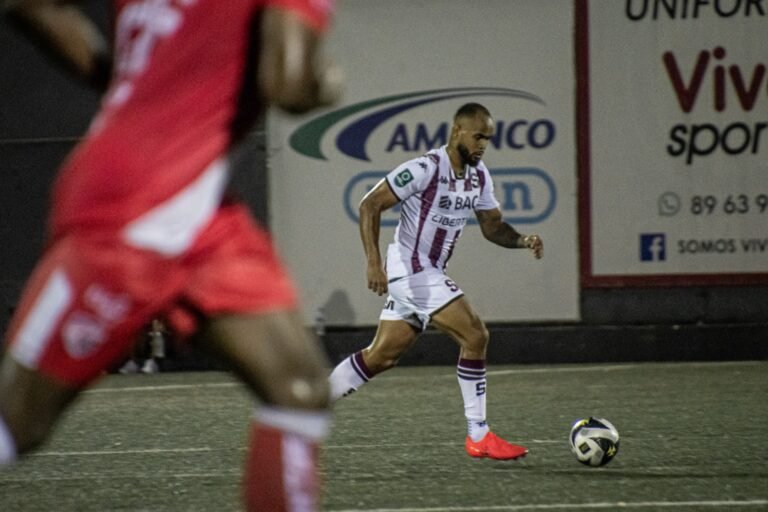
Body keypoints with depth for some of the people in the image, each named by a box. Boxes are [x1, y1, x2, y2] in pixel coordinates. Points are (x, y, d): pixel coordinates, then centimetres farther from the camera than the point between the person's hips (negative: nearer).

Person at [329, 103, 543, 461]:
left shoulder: (479, 176, 7)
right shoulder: (425, 169, -18)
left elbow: (492, 226, 15)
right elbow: (369, 205, -17)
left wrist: (522, 241, -7)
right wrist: (373, 263, -24)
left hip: (428, 273, 9)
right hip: (412, 269, -9)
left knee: (382, 356, 13)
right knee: (475, 336, -16)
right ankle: (478, 437, -10)